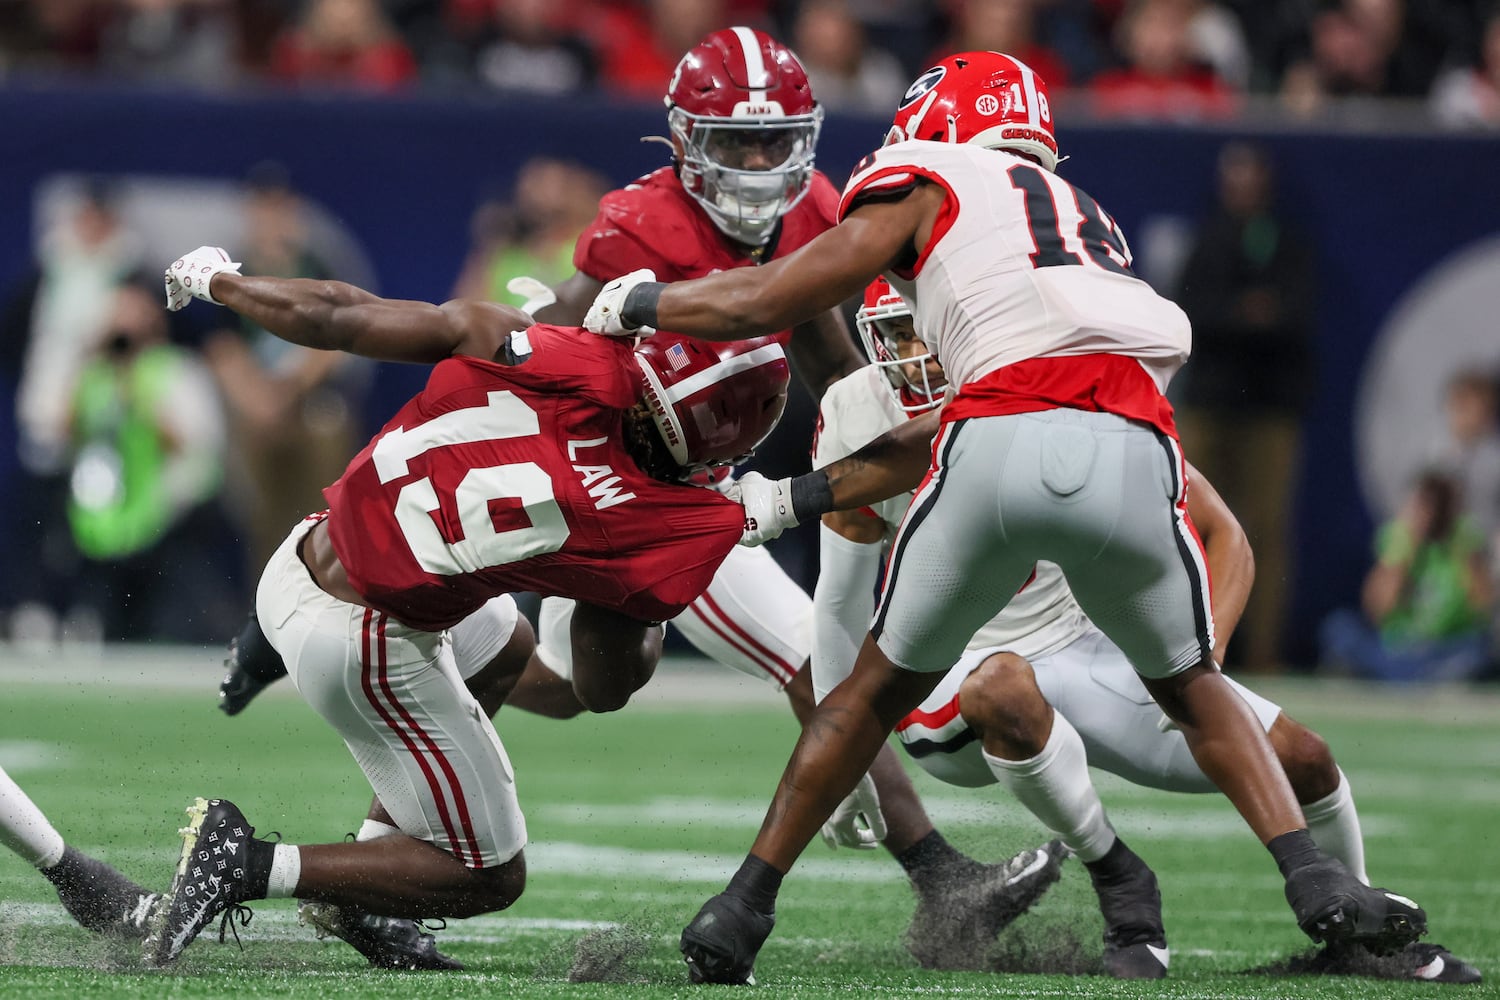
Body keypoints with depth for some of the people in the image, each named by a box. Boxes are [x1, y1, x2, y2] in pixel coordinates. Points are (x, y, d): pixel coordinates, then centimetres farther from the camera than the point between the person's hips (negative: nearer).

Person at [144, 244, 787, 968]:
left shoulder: (511, 342, -11)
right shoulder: (634, 526, -17)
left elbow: (323, 316, -1)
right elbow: (604, 688, -1)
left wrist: (216, 282, 17)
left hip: (296, 568, 7)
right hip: (361, 648, -7)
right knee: (489, 877, 12)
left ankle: (365, 879, 31)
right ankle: (251, 866, -2)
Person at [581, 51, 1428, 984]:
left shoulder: (931, 187, 21)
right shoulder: (1090, 223, 38)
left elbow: (763, 303, 21)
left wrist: (639, 301, 39)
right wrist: (795, 499, 43)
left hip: (1001, 450, -4)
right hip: (1132, 452, 4)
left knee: (882, 686, 16)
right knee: (1191, 686, 25)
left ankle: (743, 907, 21)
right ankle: (1315, 880, 7)